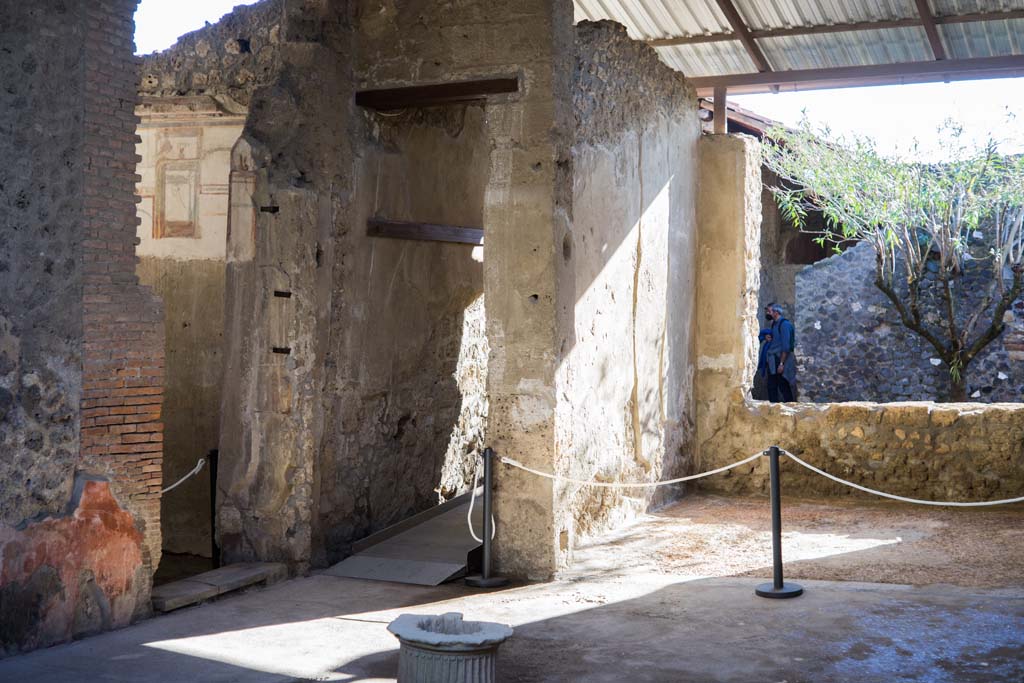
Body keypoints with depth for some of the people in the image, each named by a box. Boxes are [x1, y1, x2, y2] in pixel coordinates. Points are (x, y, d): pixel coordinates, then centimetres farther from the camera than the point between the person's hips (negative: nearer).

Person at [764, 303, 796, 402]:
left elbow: (786, 346, -17)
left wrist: (781, 363, -20)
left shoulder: (784, 324, -10)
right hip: (773, 362, 9)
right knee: (771, 387, 7)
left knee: (784, 388, -4)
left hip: (780, 360, -9)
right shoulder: (774, 324, 17)